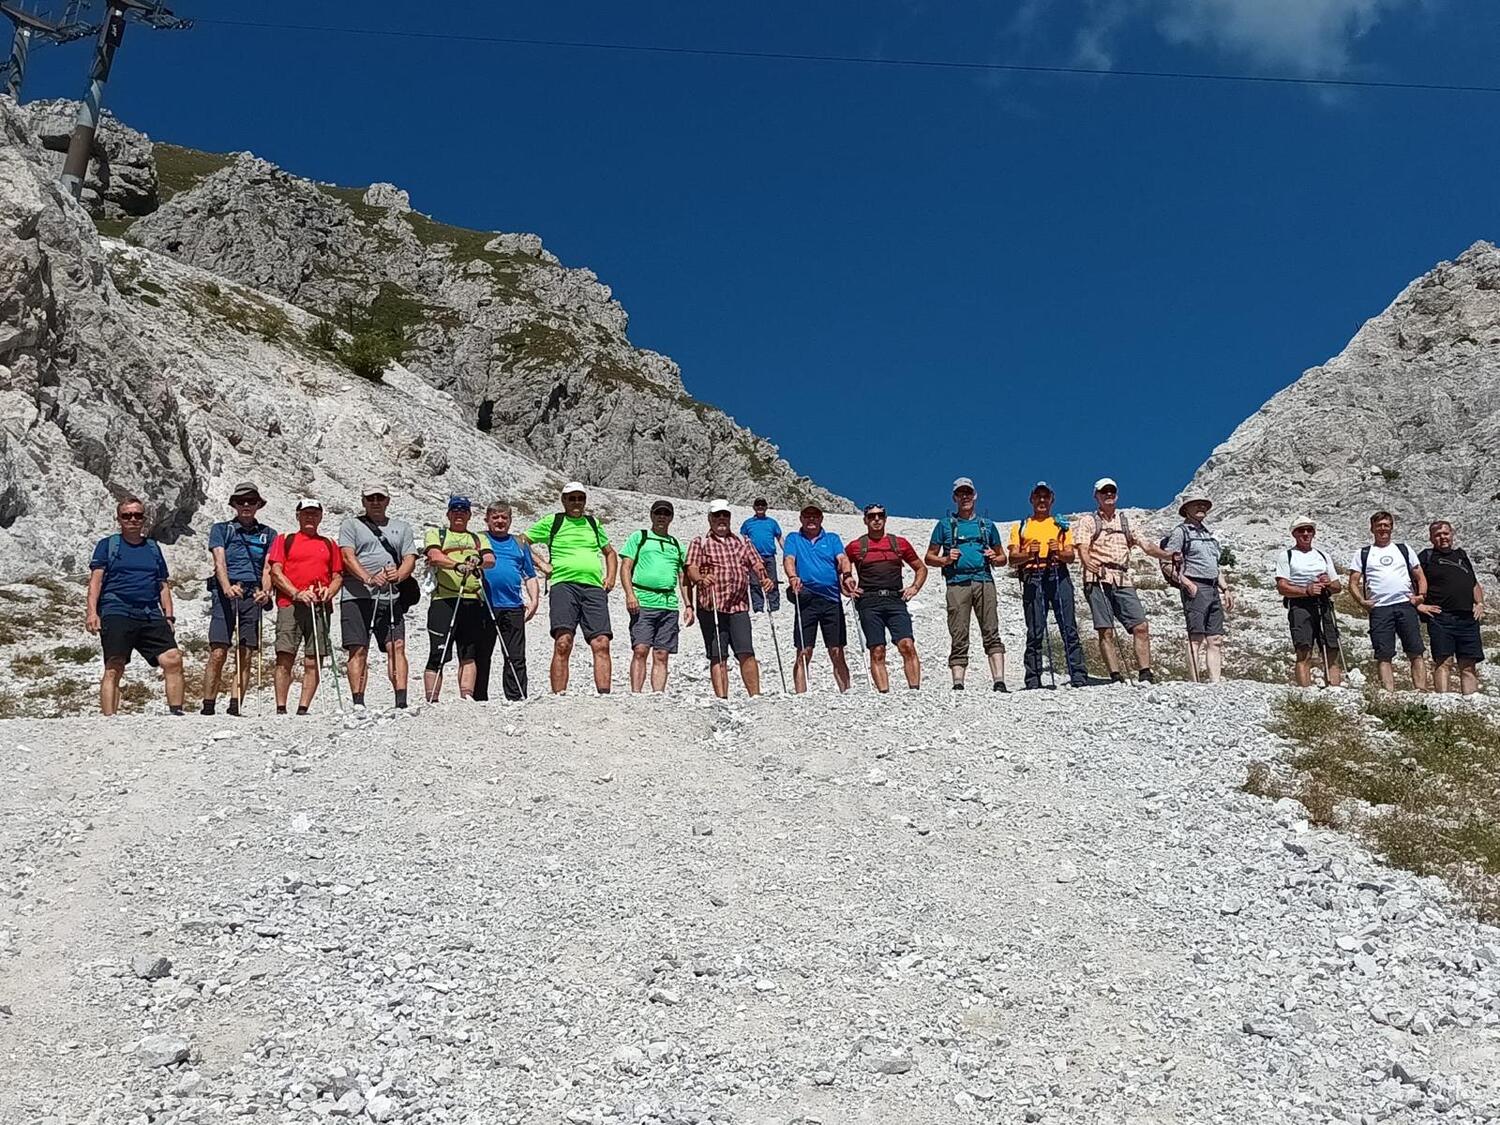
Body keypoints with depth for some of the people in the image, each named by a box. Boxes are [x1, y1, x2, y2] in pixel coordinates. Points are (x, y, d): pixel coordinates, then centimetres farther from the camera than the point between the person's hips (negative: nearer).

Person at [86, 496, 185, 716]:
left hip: (151, 615, 3)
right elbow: (96, 580, 3)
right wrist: (91, 611, -10)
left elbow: (163, 586, 24)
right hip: (116, 613, -3)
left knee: (173, 660, -12)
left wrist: (169, 616, 12)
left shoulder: (153, 548, 23)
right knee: (114, 669, -10)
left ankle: (176, 712, -8)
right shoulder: (107, 545, 12)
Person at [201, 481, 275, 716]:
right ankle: (208, 708, -8)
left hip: (253, 596, 2)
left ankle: (235, 708, -1)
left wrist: (266, 591, -12)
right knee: (218, 654, -10)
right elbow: (219, 561, 0)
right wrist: (227, 587, -19)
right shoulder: (221, 529, 14)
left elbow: (268, 568, 9)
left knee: (245, 657, -2)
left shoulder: (268, 534, 18)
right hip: (225, 594, -2)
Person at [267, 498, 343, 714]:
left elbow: (338, 576, 20)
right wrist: (297, 594, -10)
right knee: (285, 658, -9)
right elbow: (275, 572, 4)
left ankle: (303, 709, -1)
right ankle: (281, 709, -7)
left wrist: (329, 591, -2)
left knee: (314, 662, -3)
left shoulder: (329, 545, 20)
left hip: (319, 607, 2)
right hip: (290, 605, -2)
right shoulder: (284, 540, 13)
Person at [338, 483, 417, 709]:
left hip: (391, 597, 2)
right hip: (357, 596, -2)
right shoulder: (351, 525, 12)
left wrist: (399, 575, -13)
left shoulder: (402, 528, 21)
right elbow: (348, 556, -3)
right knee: (358, 650, -5)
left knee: (396, 647, -8)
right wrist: (368, 578, -20)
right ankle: (358, 703, -5)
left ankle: (401, 701, -11)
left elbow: (410, 558, 11)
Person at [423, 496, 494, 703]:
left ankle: (467, 697, -5)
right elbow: (435, 556, -5)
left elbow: (491, 559, 5)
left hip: (473, 601, 3)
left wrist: (478, 562, -18)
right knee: (438, 654, -6)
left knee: (469, 654, -3)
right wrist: (457, 565, -23)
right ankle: (431, 701, -6)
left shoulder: (479, 538, 25)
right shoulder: (435, 534, 16)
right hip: (444, 600, -3)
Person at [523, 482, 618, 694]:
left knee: (601, 643, -9)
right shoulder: (552, 522, 13)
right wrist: (540, 563, 5)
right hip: (564, 584, -3)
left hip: (594, 588, 3)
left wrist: (611, 577, 20)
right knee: (563, 642, -17)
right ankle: (559, 696, -17)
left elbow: (610, 552, 36)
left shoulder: (593, 523, 24)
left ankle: (604, 695, -9)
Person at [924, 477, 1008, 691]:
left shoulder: (987, 525, 21)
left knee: (991, 633, -11)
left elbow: (1002, 558, 25)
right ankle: (958, 685, -6)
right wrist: (945, 560, -4)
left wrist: (994, 559, 2)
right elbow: (929, 557, 16)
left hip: (984, 581, 1)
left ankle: (999, 682, -16)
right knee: (959, 638, -5)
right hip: (957, 583, -1)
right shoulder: (945, 525, 16)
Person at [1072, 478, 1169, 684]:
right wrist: (1088, 562, -24)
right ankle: (1116, 678, -6)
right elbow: (1082, 549, -3)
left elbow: (1145, 545, 14)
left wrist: (1167, 555, -3)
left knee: (1141, 626, -9)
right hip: (1098, 580, -3)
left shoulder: (1125, 521, 23)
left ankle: (1145, 675, -6)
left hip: (1123, 581, 3)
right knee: (1106, 631, -7)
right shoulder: (1087, 521, 11)